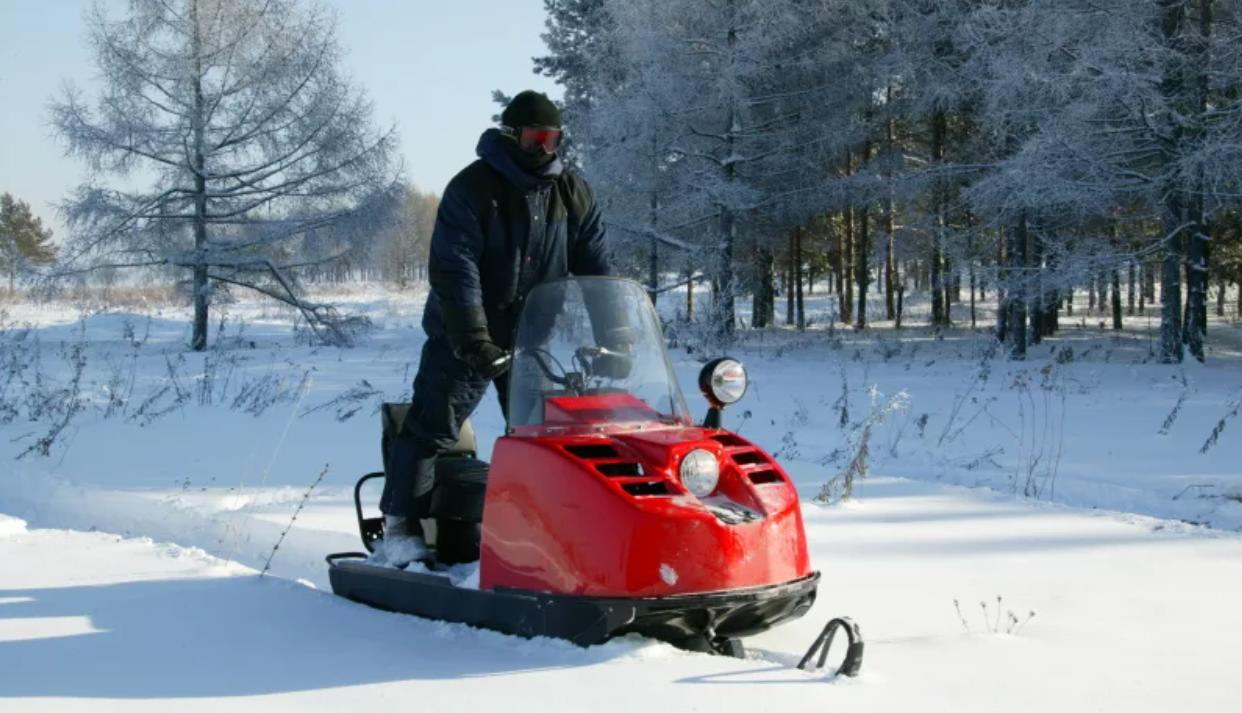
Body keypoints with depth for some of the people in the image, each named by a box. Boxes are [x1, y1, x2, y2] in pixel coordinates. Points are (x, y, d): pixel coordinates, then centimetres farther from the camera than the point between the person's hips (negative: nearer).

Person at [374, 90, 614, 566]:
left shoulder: (572, 192, 2)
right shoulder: (472, 188, -13)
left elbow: (594, 265, 5)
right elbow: (453, 270, -20)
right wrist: (476, 341, -29)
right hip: (464, 334, -4)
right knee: (432, 428, -7)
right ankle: (399, 527, -1)